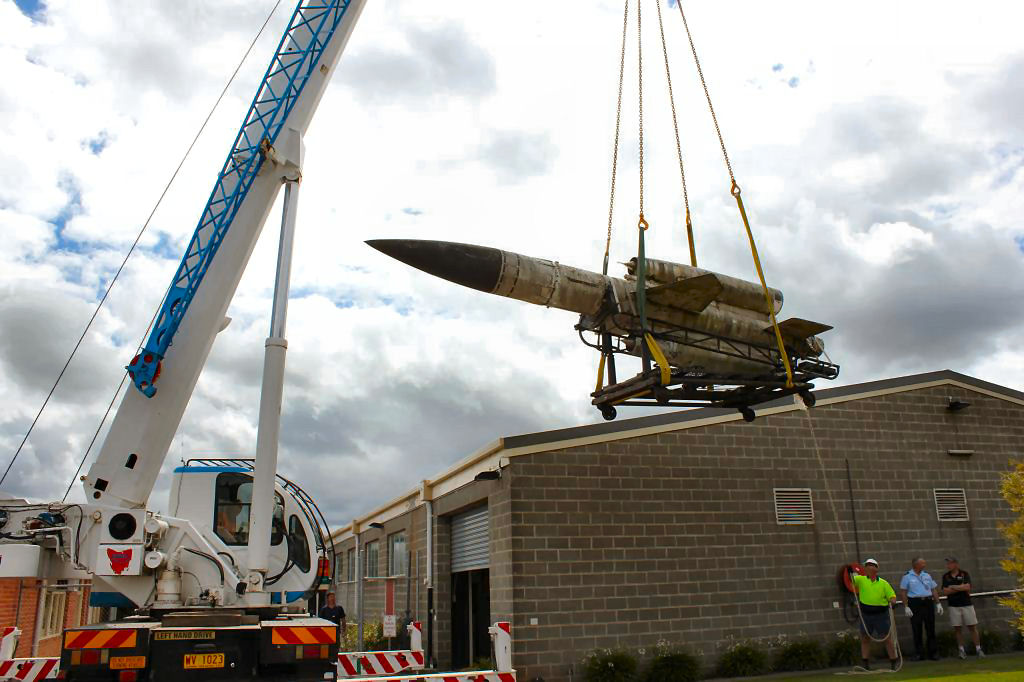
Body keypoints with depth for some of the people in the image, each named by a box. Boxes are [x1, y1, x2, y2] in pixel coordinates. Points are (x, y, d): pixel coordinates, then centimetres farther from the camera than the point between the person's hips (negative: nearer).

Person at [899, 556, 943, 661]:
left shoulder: (927, 575, 14)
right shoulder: (907, 576, 0)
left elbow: (934, 589, 16)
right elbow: (903, 592, -3)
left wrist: (938, 603, 8)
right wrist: (906, 607, -9)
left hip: (928, 602, 3)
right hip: (915, 604, -3)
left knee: (931, 629, 3)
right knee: (917, 630, 0)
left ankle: (933, 653, 10)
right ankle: (920, 654, 7)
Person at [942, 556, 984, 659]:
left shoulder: (964, 574, -1)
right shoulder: (945, 576, 5)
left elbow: (967, 587, -15)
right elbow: (945, 591, -4)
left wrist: (953, 587, -8)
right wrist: (960, 588, -8)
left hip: (967, 604, -2)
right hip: (953, 606, 2)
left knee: (972, 627, 1)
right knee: (957, 628, 3)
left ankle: (978, 649, 10)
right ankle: (961, 650, 10)